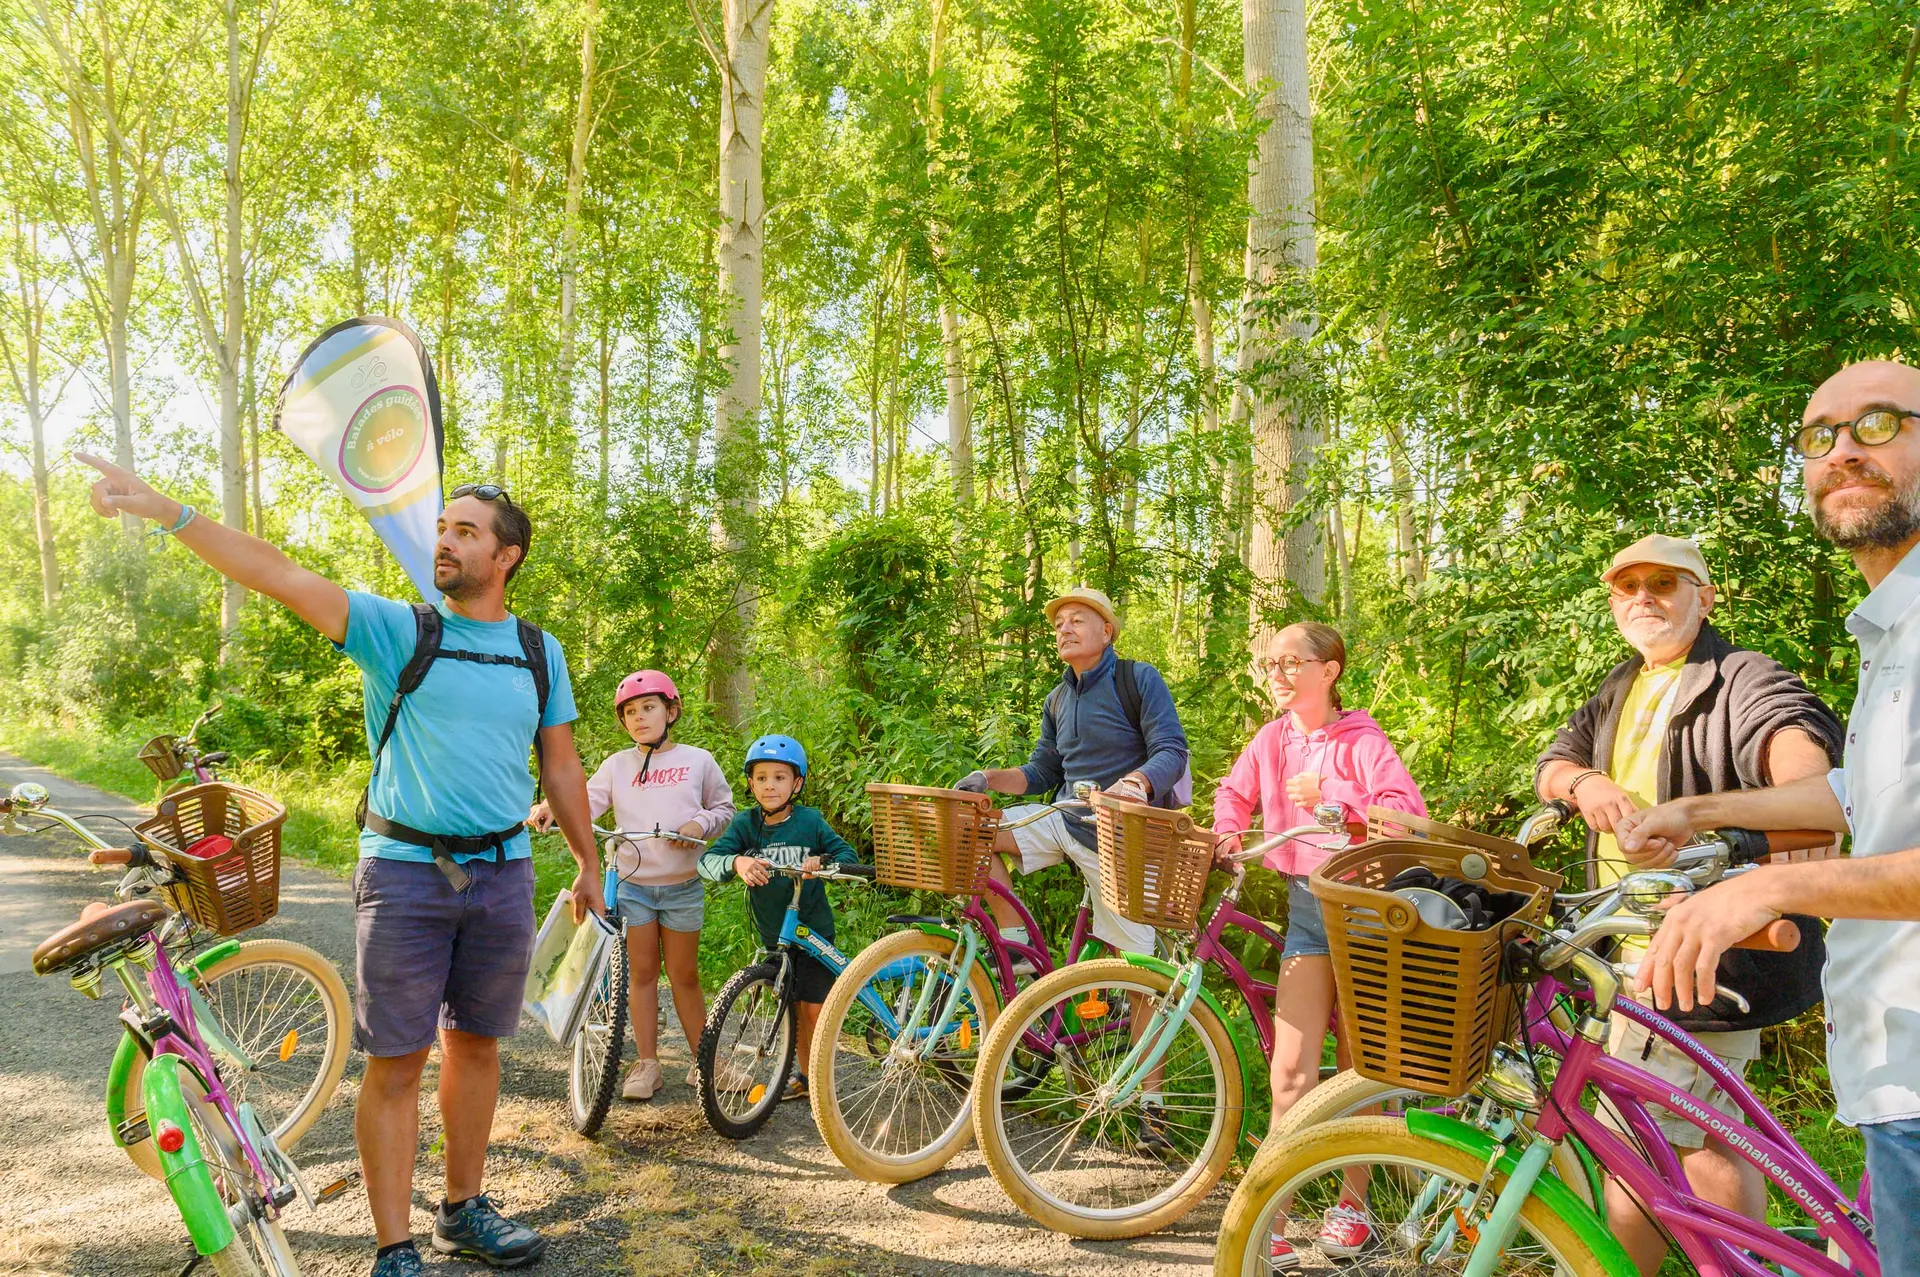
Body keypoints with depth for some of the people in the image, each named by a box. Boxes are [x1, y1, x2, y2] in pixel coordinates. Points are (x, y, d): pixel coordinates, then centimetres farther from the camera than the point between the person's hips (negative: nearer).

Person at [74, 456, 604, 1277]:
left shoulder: (540, 652, 6)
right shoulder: (396, 629, -3)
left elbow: (561, 765, 12)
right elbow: (282, 576, -14)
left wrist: (588, 865, 15)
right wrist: (163, 510, -24)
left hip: (502, 871, 3)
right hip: (405, 870, -3)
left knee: (474, 1043, 15)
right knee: (396, 1061, 1)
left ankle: (464, 1210, 32)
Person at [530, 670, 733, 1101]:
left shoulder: (698, 761, 3)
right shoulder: (617, 765, 5)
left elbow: (724, 808, 9)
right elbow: (586, 802, -5)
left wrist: (700, 824, -11)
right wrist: (549, 808, -24)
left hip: (682, 886, -1)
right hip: (632, 883, 1)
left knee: (684, 975, 5)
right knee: (641, 973, 5)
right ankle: (647, 1063, 16)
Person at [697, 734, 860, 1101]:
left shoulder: (811, 821, -6)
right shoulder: (744, 824, -5)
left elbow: (848, 856, -4)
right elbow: (708, 860, -16)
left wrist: (823, 862, -25)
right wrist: (736, 863, -38)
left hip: (813, 927, -2)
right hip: (772, 933, 2)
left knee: (813, 1008, -4)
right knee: (791, 1007, 12)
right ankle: (803, 1076, 28)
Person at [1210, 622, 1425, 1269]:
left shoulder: (1362, 740, -10)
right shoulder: (1271, 740, 3)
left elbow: (1408, 810, -22)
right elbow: (1235, 793, 19)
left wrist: (1329, 798, -30)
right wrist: (1229, 833, 0)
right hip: (1306, 905, 3)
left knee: (1361, 1064, 9)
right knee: (1291, 1069, -4)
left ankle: (1352, 1203, 27)